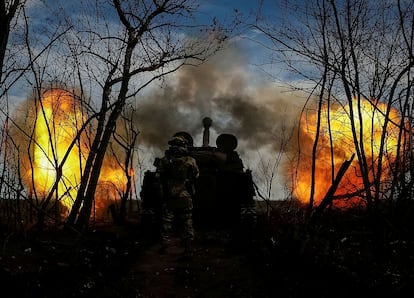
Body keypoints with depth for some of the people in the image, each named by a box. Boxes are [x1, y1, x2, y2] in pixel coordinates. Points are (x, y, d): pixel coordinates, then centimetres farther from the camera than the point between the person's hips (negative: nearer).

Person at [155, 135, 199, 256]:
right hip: (186, 197, 0)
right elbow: (196, 176, 6)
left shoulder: (164, 160, -5)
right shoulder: (191, 161, -5)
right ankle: (188, 247, 9)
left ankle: (164, 245, 7)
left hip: (169, 197, 0)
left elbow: (157, 176, -1)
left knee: (166, 222, 8)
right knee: (187, 223, 9)